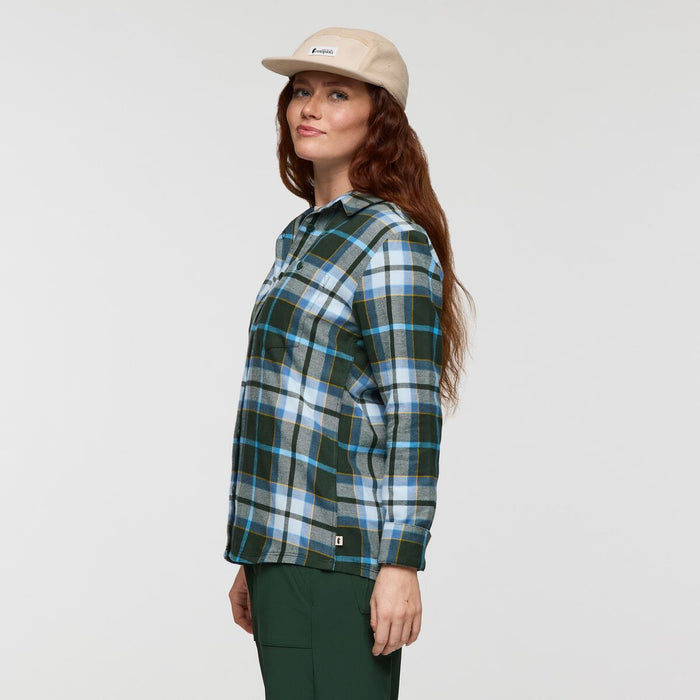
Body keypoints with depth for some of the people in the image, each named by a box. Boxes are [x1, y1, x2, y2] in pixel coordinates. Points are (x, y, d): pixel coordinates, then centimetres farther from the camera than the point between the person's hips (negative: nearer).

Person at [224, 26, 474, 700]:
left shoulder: (393, 242, -9)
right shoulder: (301, 237, 16)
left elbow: (413, 414, -14)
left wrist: (401, 563, -19)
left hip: (341, 554, -8)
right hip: (283, 548, 8)